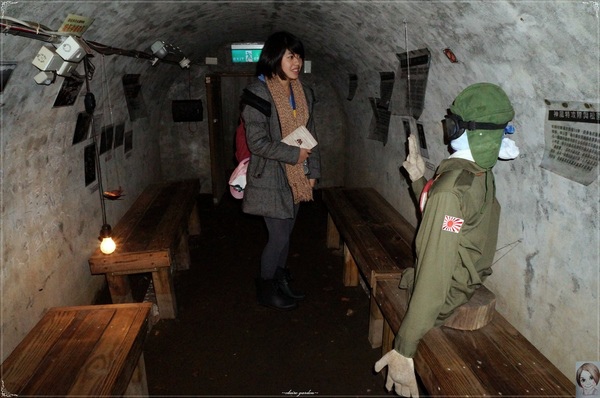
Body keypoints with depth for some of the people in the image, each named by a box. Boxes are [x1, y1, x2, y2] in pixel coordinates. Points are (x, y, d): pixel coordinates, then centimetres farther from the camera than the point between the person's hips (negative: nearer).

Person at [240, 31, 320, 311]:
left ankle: (280, 283, 33)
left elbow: (310, 134, 12)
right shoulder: (259, 93, -15)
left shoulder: (302, 92, 8)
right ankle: (266, 290, 20)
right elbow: (257, 142, -20)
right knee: (279, 236, -1)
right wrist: (294, 154, -17)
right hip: (270, 176, -7)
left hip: (295, 177, 7)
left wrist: (313, 170, 7)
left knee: (285, 233, 15)